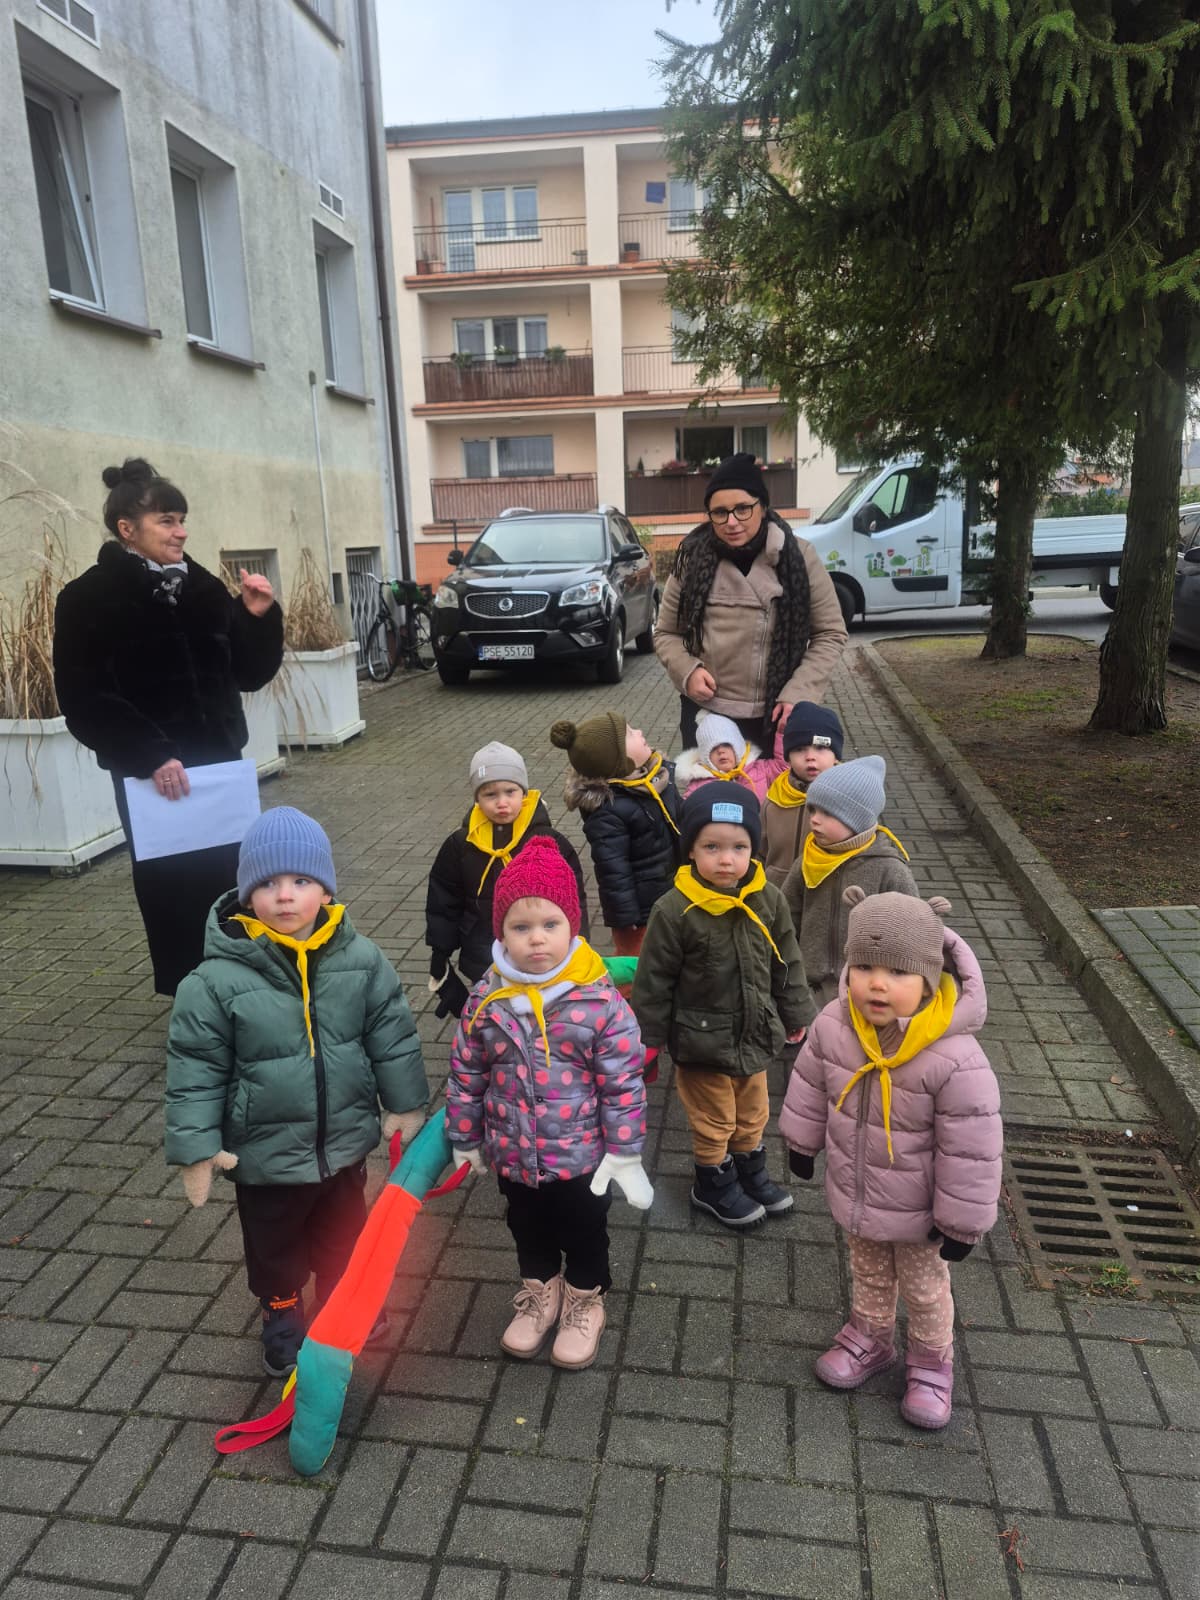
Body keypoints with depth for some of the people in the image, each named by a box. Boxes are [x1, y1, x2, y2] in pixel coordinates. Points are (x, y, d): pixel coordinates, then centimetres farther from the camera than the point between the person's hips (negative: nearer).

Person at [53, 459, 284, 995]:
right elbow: (84, 702, -11)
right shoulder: (89, 599, -5)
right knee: (173, 894, 3)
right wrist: (149, 756, -22)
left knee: (228, 887, 8)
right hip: (153, 775, -4)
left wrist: (260, 617, -7)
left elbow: (250, 674, 10)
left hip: (220, 765, 4)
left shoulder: (203, 587, 7)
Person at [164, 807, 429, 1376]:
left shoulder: (360, 959, -15)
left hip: (345, 1139, 2)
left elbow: (392, 1034, -4)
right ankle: (281, 1312, 51)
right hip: (265, 1152, -2)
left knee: (345, 1235, 26)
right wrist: (195, 1147, -11)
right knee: (275, 1244, 23)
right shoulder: (219, 978, -22)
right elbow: (195, 1067, -13)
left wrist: (405, 1103, 1)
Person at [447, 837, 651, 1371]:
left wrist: (625, 1152, -11)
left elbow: (623, 1084, -15)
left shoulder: (600, 1002, -22)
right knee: (527, 1229, 26)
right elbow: (466, 1075, -1)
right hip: (513, 1154, 3)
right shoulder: (486, 1001, -14)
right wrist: (465, 1139, 6)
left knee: (584, 1232, 21)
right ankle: (539, 1292, 53)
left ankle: (584, 1301, 47)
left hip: (581, 1155, -3)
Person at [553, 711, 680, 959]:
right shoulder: (607, 812, -31)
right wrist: (626, 917, -20)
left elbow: (680, 822, 10)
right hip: (640, 905, -8)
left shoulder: (660, 774, -5)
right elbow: (613, 871, -26)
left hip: (670, 894, 8)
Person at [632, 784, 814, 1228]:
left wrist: (795, 1015, 10)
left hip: (755, 1033, 5)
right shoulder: (675, 910, -23)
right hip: (702, 1039, -4)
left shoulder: (768, 900, -10)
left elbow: (787, 962, 4)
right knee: (714, 1120, 15)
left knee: (752, 1114, 25)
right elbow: (654, 978, -13)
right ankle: (712, 1184, 39)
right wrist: (648, 1035, -7)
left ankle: (750, 1172, 49)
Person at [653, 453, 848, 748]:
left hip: (776, 716, -1)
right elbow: (666, 633, 8)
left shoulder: (798, 557, -4)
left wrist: (798, 695, -11)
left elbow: (830, 634, 1)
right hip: (706, 713, 1)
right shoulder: (692, 559, -1)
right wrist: (688, 671, -12)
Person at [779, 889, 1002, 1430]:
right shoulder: (832, 1025, -23)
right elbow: (810, 1085, -2)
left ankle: (931, 1361, 51)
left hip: (916, 1209, -4)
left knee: (924, 1290, 24)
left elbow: (971, 1150, -25)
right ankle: (870, 1338, 56)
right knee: (867, 1274, 30)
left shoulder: (955, 1059, -37)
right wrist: (802, 1141, 11)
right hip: (854, 1193, 4)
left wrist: (961, 1221, -15)